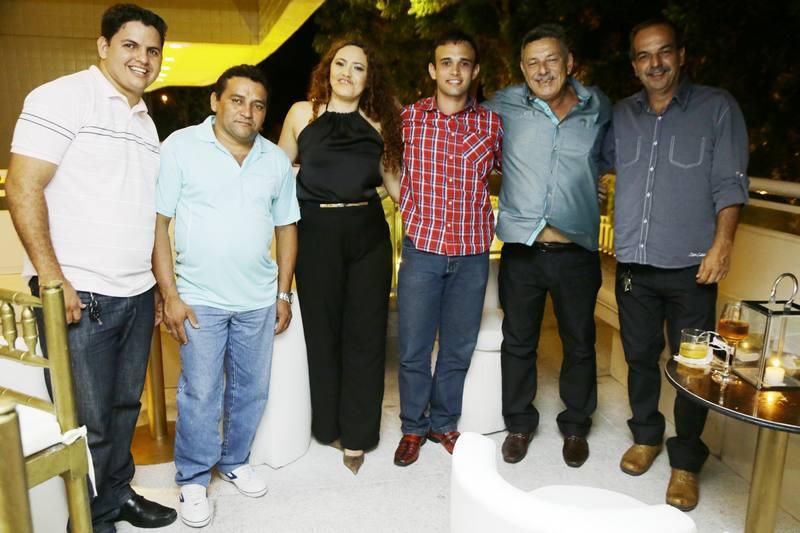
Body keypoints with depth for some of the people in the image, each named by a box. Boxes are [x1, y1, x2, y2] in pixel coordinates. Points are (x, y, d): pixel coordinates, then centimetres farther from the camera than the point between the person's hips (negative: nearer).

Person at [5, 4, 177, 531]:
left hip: (137, 294, 7)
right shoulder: (63, 97, -6)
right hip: (80, 298, -7)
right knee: (89, 423, 3)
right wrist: (52, 278, -17)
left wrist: (161, 282, 17)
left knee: (125, 406, 18)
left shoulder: (146, 120, 16)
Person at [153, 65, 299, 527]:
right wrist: (170, 294, -11)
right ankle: (193, 479, 24)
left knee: (252, 390, 13)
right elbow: (158, 223, -7)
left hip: (259, 299, 4)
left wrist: (284, 293, 8)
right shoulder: (181, 147, -6)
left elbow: (286, 227, 11)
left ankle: (234, 460, 36)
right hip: (200, 298, -3)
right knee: (201, 394, 4)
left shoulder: (277, 159, 6)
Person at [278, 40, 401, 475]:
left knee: (365, 332, 4)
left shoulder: (378, 123, 9)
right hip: (317, 231, -1)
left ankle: (357, 434, 18)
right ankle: (329, 425, 27)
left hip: (368, 232, 2)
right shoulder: (303, 113, 5)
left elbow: (395, 184, 13)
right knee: (322, 331, 7)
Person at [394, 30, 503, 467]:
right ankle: (413, 427, 25)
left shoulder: (491, 123, 3)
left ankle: (444, 423, 30)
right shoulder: (408, 118, 0)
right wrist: (414, 218, 8)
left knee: (459, 347, 11)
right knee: (413, 348, 5)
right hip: (421, 249, -1)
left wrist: (486, 222, 12)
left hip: (472, 253, 1)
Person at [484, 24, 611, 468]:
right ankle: (520, 423, 33)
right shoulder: (506, 105, -1)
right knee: (518, 342, 12)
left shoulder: (599, 108, 3)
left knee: (580, 344, 13)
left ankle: (576, 426, 35)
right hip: (521, 251, 0)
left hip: (576, 253, 1)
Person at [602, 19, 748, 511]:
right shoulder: (621, 115, 9)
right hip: (634, 265, 3)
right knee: (640, 356, 14)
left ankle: (686, 461, 21)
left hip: (690, 267, -3)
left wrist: (722, 243, -15)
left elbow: (730, 183, -5)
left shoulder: (717, 108, 0)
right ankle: (647, 436, 35)